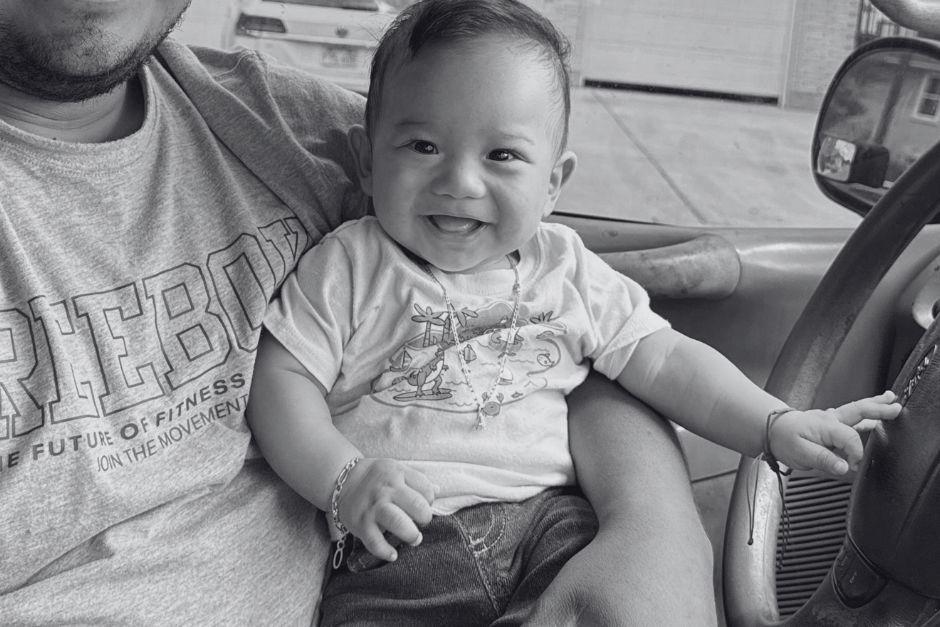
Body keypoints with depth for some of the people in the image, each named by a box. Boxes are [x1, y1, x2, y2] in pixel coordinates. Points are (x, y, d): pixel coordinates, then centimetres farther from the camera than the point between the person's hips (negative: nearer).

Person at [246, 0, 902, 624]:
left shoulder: (567, 272, 10)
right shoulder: (350, 265, 3)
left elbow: (664, 361, 12)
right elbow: (281, 383, 0)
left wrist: (778, 425, 1)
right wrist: (345, 479, -17)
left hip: (546, 519, 3)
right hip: (395, 548, -2)